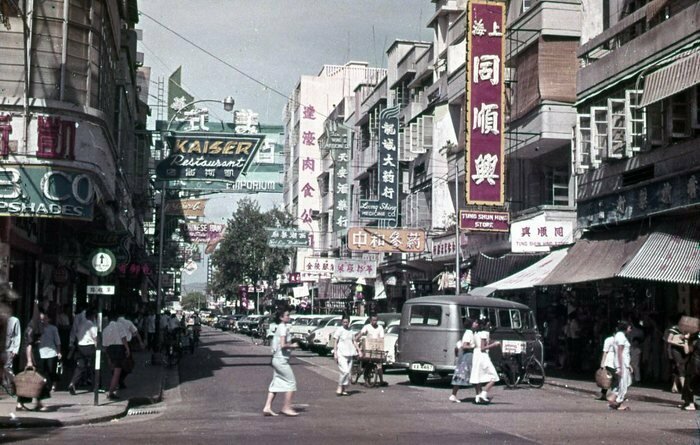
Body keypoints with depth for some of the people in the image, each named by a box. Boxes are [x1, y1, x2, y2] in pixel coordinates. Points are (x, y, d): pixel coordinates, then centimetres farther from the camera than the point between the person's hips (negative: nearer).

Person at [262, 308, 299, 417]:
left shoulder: (279, 328, 14)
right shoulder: (283, 328, -15)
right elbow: (283, 345, -23)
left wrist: (290, 345, 11)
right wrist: (292, 346, -8)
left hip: (276, 359, 9)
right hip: (282, 360, -9)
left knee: (276, 383, 10)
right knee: (291, 382, -1)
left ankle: (267, 407, 7)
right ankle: (286, 408, 2)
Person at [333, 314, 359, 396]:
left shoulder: (350, 331, 14)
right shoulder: (339, 330, -3)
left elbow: (354, 341, 20)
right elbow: (336, 342, -4)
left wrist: (359, 350, 10)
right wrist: (335, 353, -11)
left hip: (349, 354, 6)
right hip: (341, 354, -6)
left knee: (348, 372, 4)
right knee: (345, 371, -19)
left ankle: (344, 390, 11)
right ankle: (339, 388, -7)